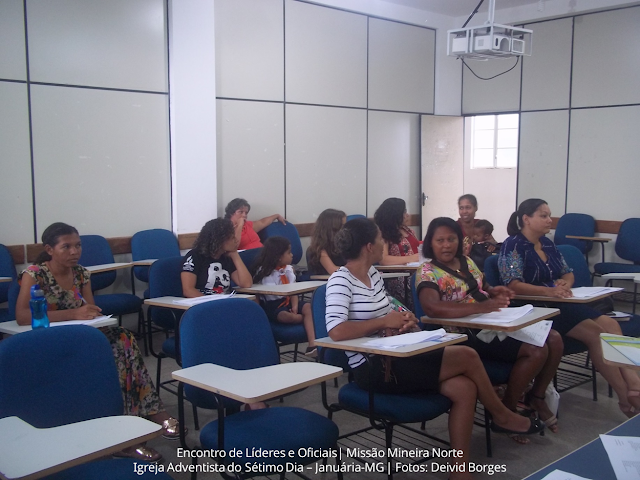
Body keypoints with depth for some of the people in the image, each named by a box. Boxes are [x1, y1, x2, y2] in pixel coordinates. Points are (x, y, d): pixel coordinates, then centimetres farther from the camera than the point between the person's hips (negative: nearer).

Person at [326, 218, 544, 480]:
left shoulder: (373, 273, 11)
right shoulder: (341, 281, -15)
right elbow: (336, 331, -28)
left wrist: (404, 320, -4)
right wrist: (385, 322, -19)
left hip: (392, 358, 9)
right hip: (373, 370, -9)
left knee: (464, 388, -10)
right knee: (467, 357, -11)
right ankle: (503, 417, 15)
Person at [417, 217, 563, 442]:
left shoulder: (467, 261, 12)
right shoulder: (427, 272, -13)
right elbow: (431, 307, -32)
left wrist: (494, 292, 1)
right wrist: (480, 306, -37)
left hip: (494, 323, 8)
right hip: (469, 335, -8)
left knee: (554, 339, -4)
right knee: (536, 350, -22)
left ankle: (537, 397, 17)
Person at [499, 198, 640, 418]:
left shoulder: (548, 244, 16)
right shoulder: (513, 245, -7)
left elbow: (568, 274, 19)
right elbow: (513, 285, -17)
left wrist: (565, 284, -6)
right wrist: (548, 290, -31)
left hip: (560, 304, 8)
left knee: (610, 324, -15)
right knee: (595, 332, -22)